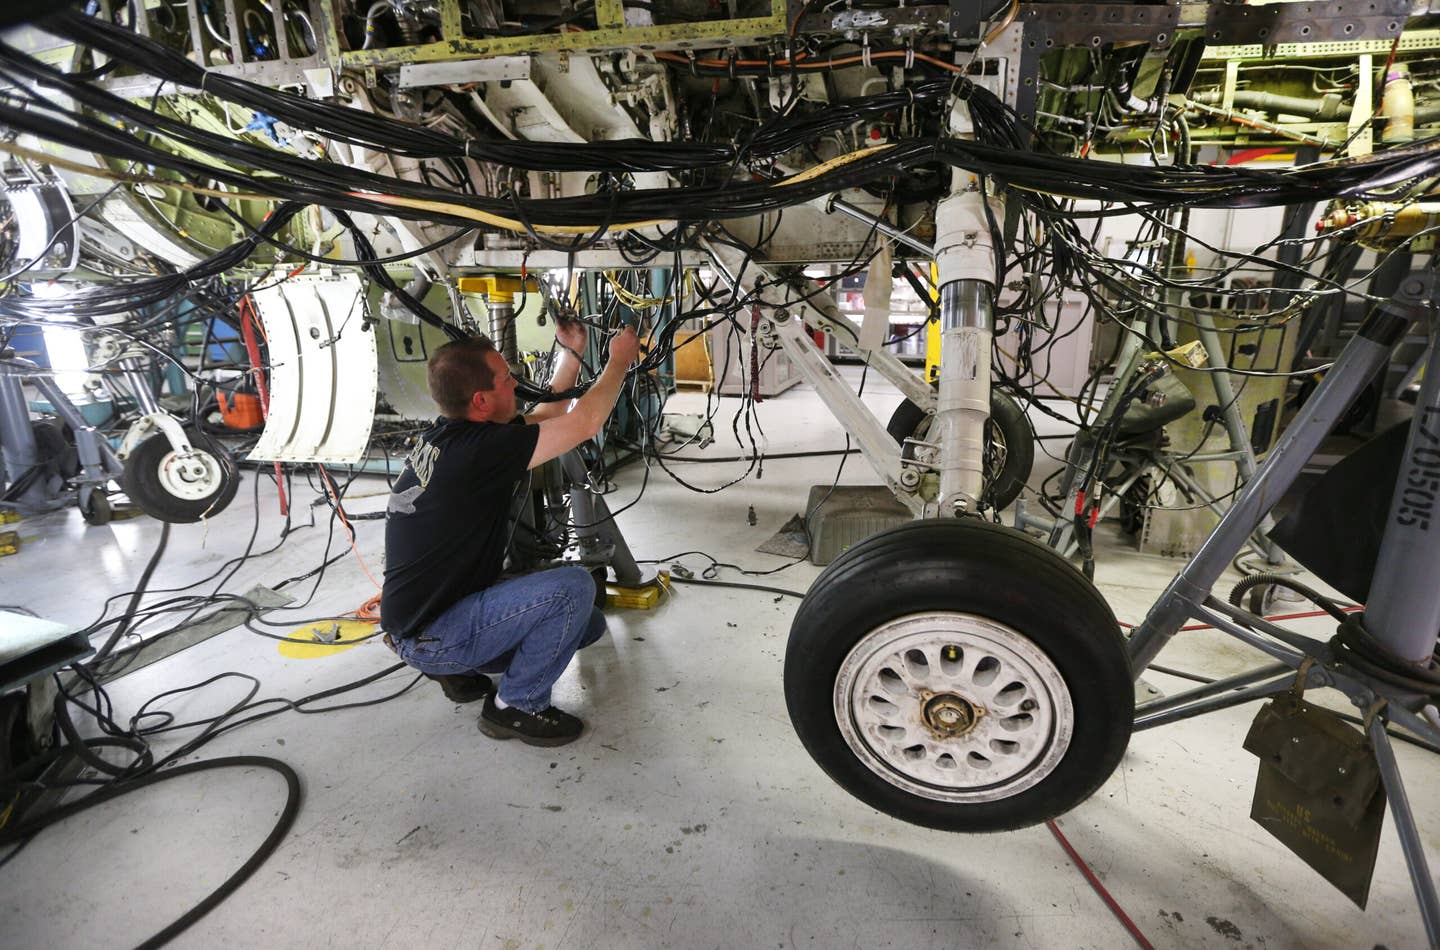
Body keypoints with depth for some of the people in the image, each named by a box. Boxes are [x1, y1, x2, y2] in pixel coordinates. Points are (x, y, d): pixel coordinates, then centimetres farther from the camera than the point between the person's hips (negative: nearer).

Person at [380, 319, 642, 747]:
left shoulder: (446, 434, 2)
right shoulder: (478, 449, -27)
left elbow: (545, 418, 16)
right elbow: (585, 423, -21)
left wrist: (571, 354, 18)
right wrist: (619, 361, -5)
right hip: (428, 636, -9)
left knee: (587, 623, 11)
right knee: (573, 586, -24)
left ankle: (462, 670, 16)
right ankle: (516, 707, -5)